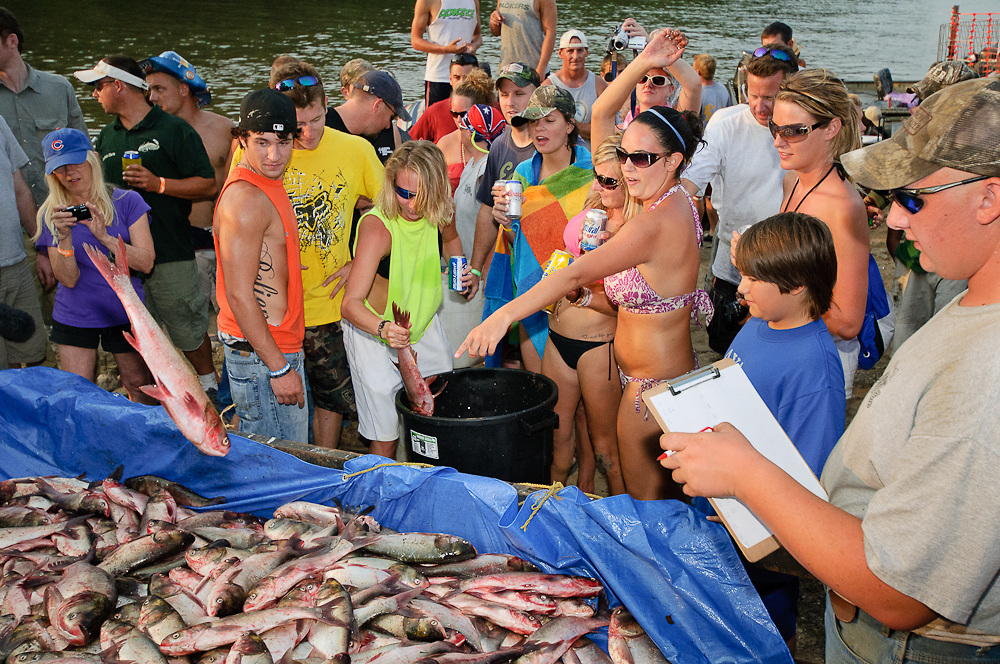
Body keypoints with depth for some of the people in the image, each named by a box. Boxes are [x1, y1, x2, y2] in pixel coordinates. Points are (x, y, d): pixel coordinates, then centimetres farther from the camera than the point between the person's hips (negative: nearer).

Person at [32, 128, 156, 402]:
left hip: (124, 314, -1)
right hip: (74, 318, 1)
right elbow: (69, 279, -10)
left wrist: (104, 237, -26)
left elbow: (146, 263, -14)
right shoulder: (51, 215, -3)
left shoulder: (127, 201, -6)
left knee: (141, 391, 10)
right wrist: (64, 236, -25)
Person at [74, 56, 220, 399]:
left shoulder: (174, 129, -5)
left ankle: (209, 385, 27)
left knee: (189, 331, 6)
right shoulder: (106, 137, 14)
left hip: (171, 254, -5)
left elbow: (208, 185, -8)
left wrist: (159, 183, -17)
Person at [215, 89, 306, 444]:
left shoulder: (269, 185, 10)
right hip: (261, 357, -10)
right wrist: (279, 368, -21)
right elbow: (239, 294, -23)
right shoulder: (245, 199, -21)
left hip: (280, 346, 10)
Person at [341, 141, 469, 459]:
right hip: (373, 330, -5)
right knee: (385, 441, -4)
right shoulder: (377, 226, -29)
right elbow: (351, 304, -33)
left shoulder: (439, 211, -11)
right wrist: (384, 328, -51)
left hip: (424, 323, 6)